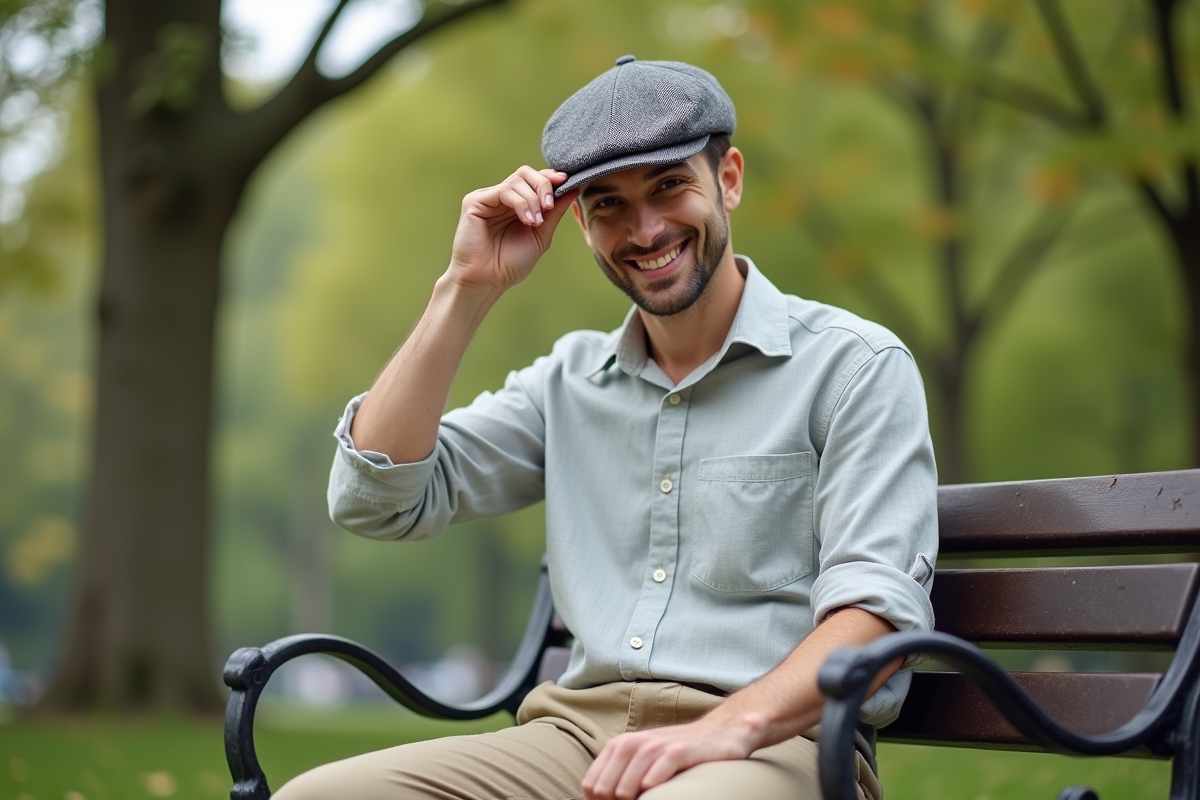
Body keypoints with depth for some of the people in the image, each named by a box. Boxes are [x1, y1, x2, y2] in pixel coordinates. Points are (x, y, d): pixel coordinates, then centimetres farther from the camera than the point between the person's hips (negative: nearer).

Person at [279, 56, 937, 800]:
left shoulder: (858, 366, 3)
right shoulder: (569, 380, 20)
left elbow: (878, 600, -10)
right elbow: (374, 498, 12)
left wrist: (729, 726, -27)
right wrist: (468, 288, 7)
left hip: (774, 740, -5)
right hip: (579, 732, 5)